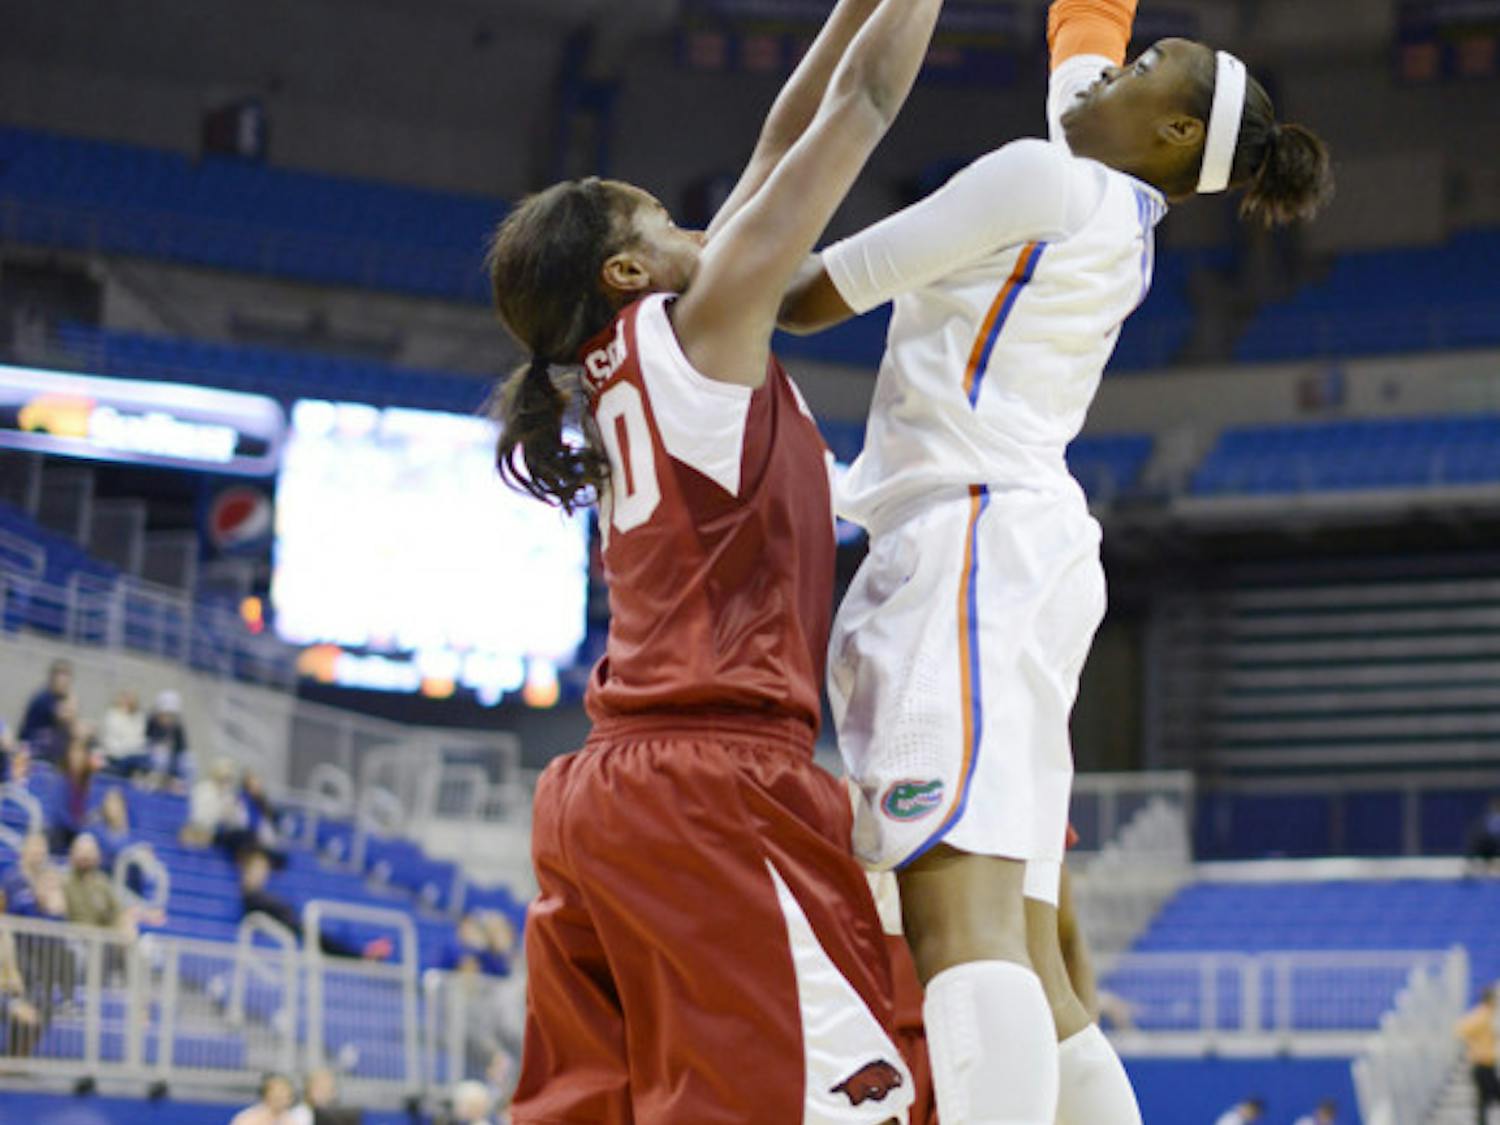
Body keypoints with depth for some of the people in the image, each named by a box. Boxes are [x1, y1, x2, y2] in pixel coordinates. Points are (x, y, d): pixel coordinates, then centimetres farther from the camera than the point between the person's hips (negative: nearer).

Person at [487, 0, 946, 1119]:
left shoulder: (618, 375, 18)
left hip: (607, 789, 9)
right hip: (709, 784, -9)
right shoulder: (691, 327, -3)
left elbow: (781, 145, 25)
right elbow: (862, 101, 1)